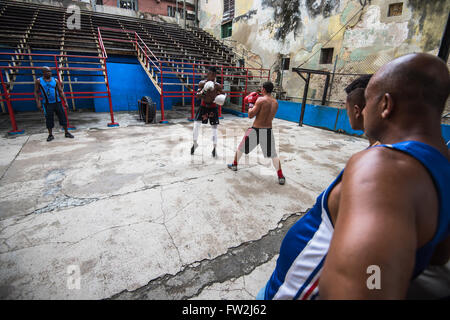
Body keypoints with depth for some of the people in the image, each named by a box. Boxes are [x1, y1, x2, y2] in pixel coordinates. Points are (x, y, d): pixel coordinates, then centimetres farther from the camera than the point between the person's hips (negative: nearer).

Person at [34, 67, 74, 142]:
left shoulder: (55, 80, 6)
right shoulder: (38, 81, 3)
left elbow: (61, 91, 6)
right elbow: (36, 92, 4)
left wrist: (65, 101, -2)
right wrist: (38, 102, -7)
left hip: (57, 102, 1)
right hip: (47, 104, -1)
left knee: (63, 117, 1)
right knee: (49, 120, 3)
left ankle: (67, 133, 11)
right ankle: (50, 135, 13)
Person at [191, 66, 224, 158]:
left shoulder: (217, 85, -7)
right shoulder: (202, 83, -6)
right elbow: (197, 95, -11)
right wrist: (203, 91, -30)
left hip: (213, 107, -1)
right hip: (203, 106, 1)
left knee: (214, 128, 0)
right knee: (196, 124, -6)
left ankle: (214, 148, 11)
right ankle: (195, 143, 17)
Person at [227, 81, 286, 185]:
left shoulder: (261, 100, -14)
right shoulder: (275, 102, 5)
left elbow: (250, 115, -15)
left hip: (256, 130, -4)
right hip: (268, 131, 4)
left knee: (241, 148, 19)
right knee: (273, 155, 11)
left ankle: (234, 165, 36)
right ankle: (280, 177, 6)